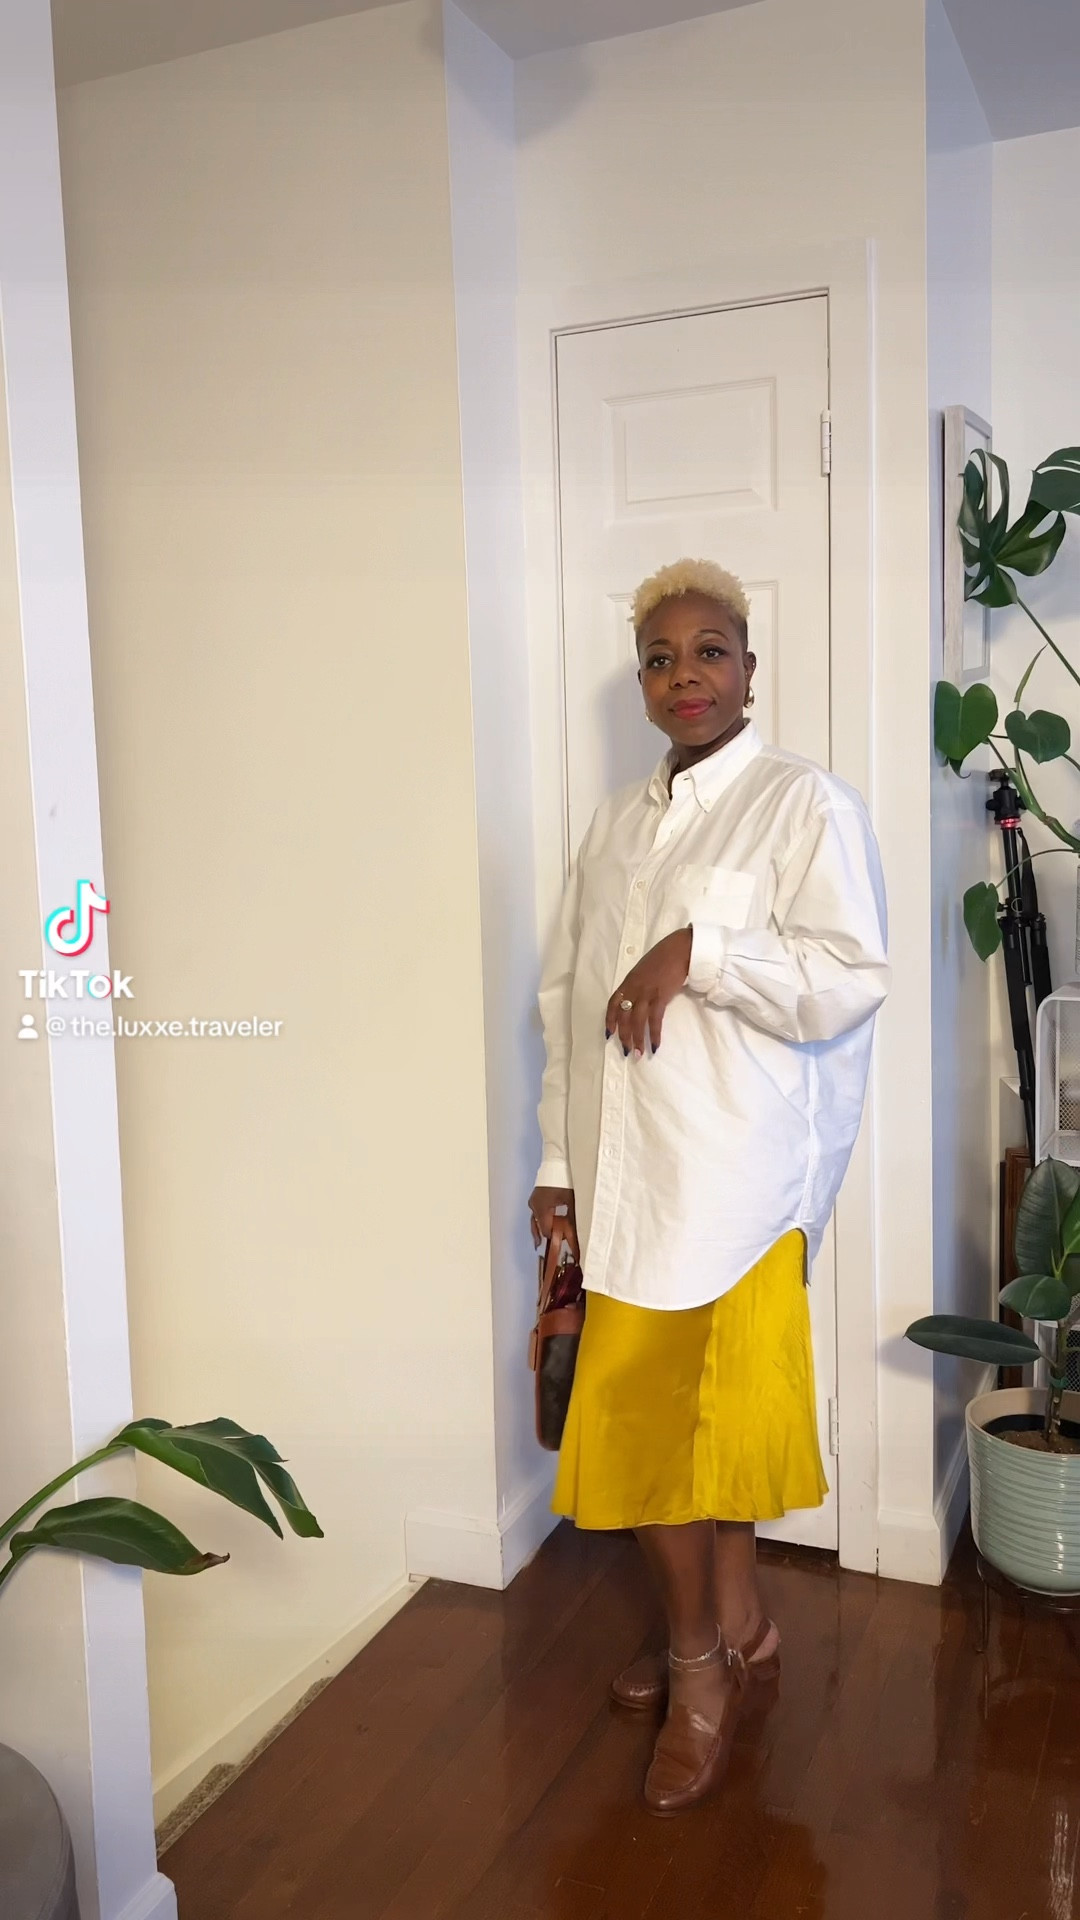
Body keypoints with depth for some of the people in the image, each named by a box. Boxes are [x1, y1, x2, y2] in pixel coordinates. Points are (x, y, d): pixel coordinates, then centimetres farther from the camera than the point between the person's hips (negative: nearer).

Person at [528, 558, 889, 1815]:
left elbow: (849, 982, -14)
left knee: (650, 1421, -3)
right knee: (694, 1414, 15)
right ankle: (736, 1633, 35)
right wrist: (559, 1162, 9)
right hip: (626, 1177, 6)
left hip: (728, 1177, -6)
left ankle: (700, 1665, 20)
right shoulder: (618, 825, 14)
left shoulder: (805, 804, -5)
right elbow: (564, 996, 13)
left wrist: (697, 950, -18)